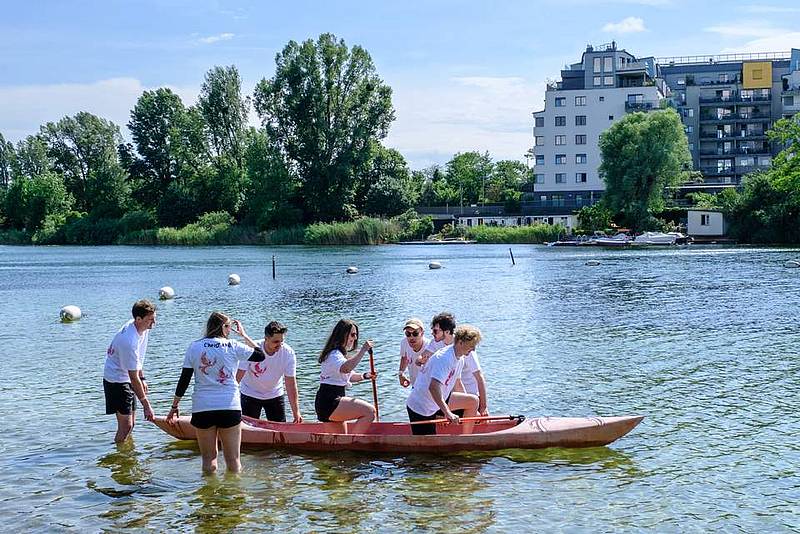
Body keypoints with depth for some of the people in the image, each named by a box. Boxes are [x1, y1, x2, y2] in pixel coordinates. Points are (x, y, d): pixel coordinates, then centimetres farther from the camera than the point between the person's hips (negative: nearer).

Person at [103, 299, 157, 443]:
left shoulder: (142, 327, -4)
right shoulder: (130, 342, -33)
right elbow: (133, 378, -29)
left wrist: (142, 378, 16)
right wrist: (146, 405, -26)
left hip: (126, 379, 9)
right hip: (116, 381, -9)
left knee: (131, 424, 16)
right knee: (125, 426, -11)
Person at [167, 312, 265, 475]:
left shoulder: (194, 347, 3)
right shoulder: (233, 346, -1)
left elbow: (184, 380, 5)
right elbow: (260, 355, 11)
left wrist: (174, 406, 13)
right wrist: (244, 335, 18)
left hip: (202, 408, 1)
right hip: (230, 407, -1)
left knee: (208, 458, 10)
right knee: (233, 459, 7)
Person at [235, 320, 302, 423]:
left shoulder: (288, 353, -21)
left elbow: (291, 383, -18)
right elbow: (238, 377, -21)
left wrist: (296, 412, -21)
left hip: (274, 395, 2)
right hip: (250, 394, -2)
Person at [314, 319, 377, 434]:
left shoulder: (340, 353, 21)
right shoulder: (334, 354, -13)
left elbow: (349, 376, 31)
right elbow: (346, 368, -36)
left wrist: (364, 376, 11)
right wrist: (363, 350, -31)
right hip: (329, 403, -11)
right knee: (370, 412, -20)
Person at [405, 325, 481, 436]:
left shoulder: (459, 359, 5)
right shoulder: (444, 358, -26)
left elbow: (457, 383, 19)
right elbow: (433, 387, -38)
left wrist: (472, 412, 20)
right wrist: (447, 413, -42)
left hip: (437, 402, 9)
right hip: (420, 408, -9)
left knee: (473, 401, 1)